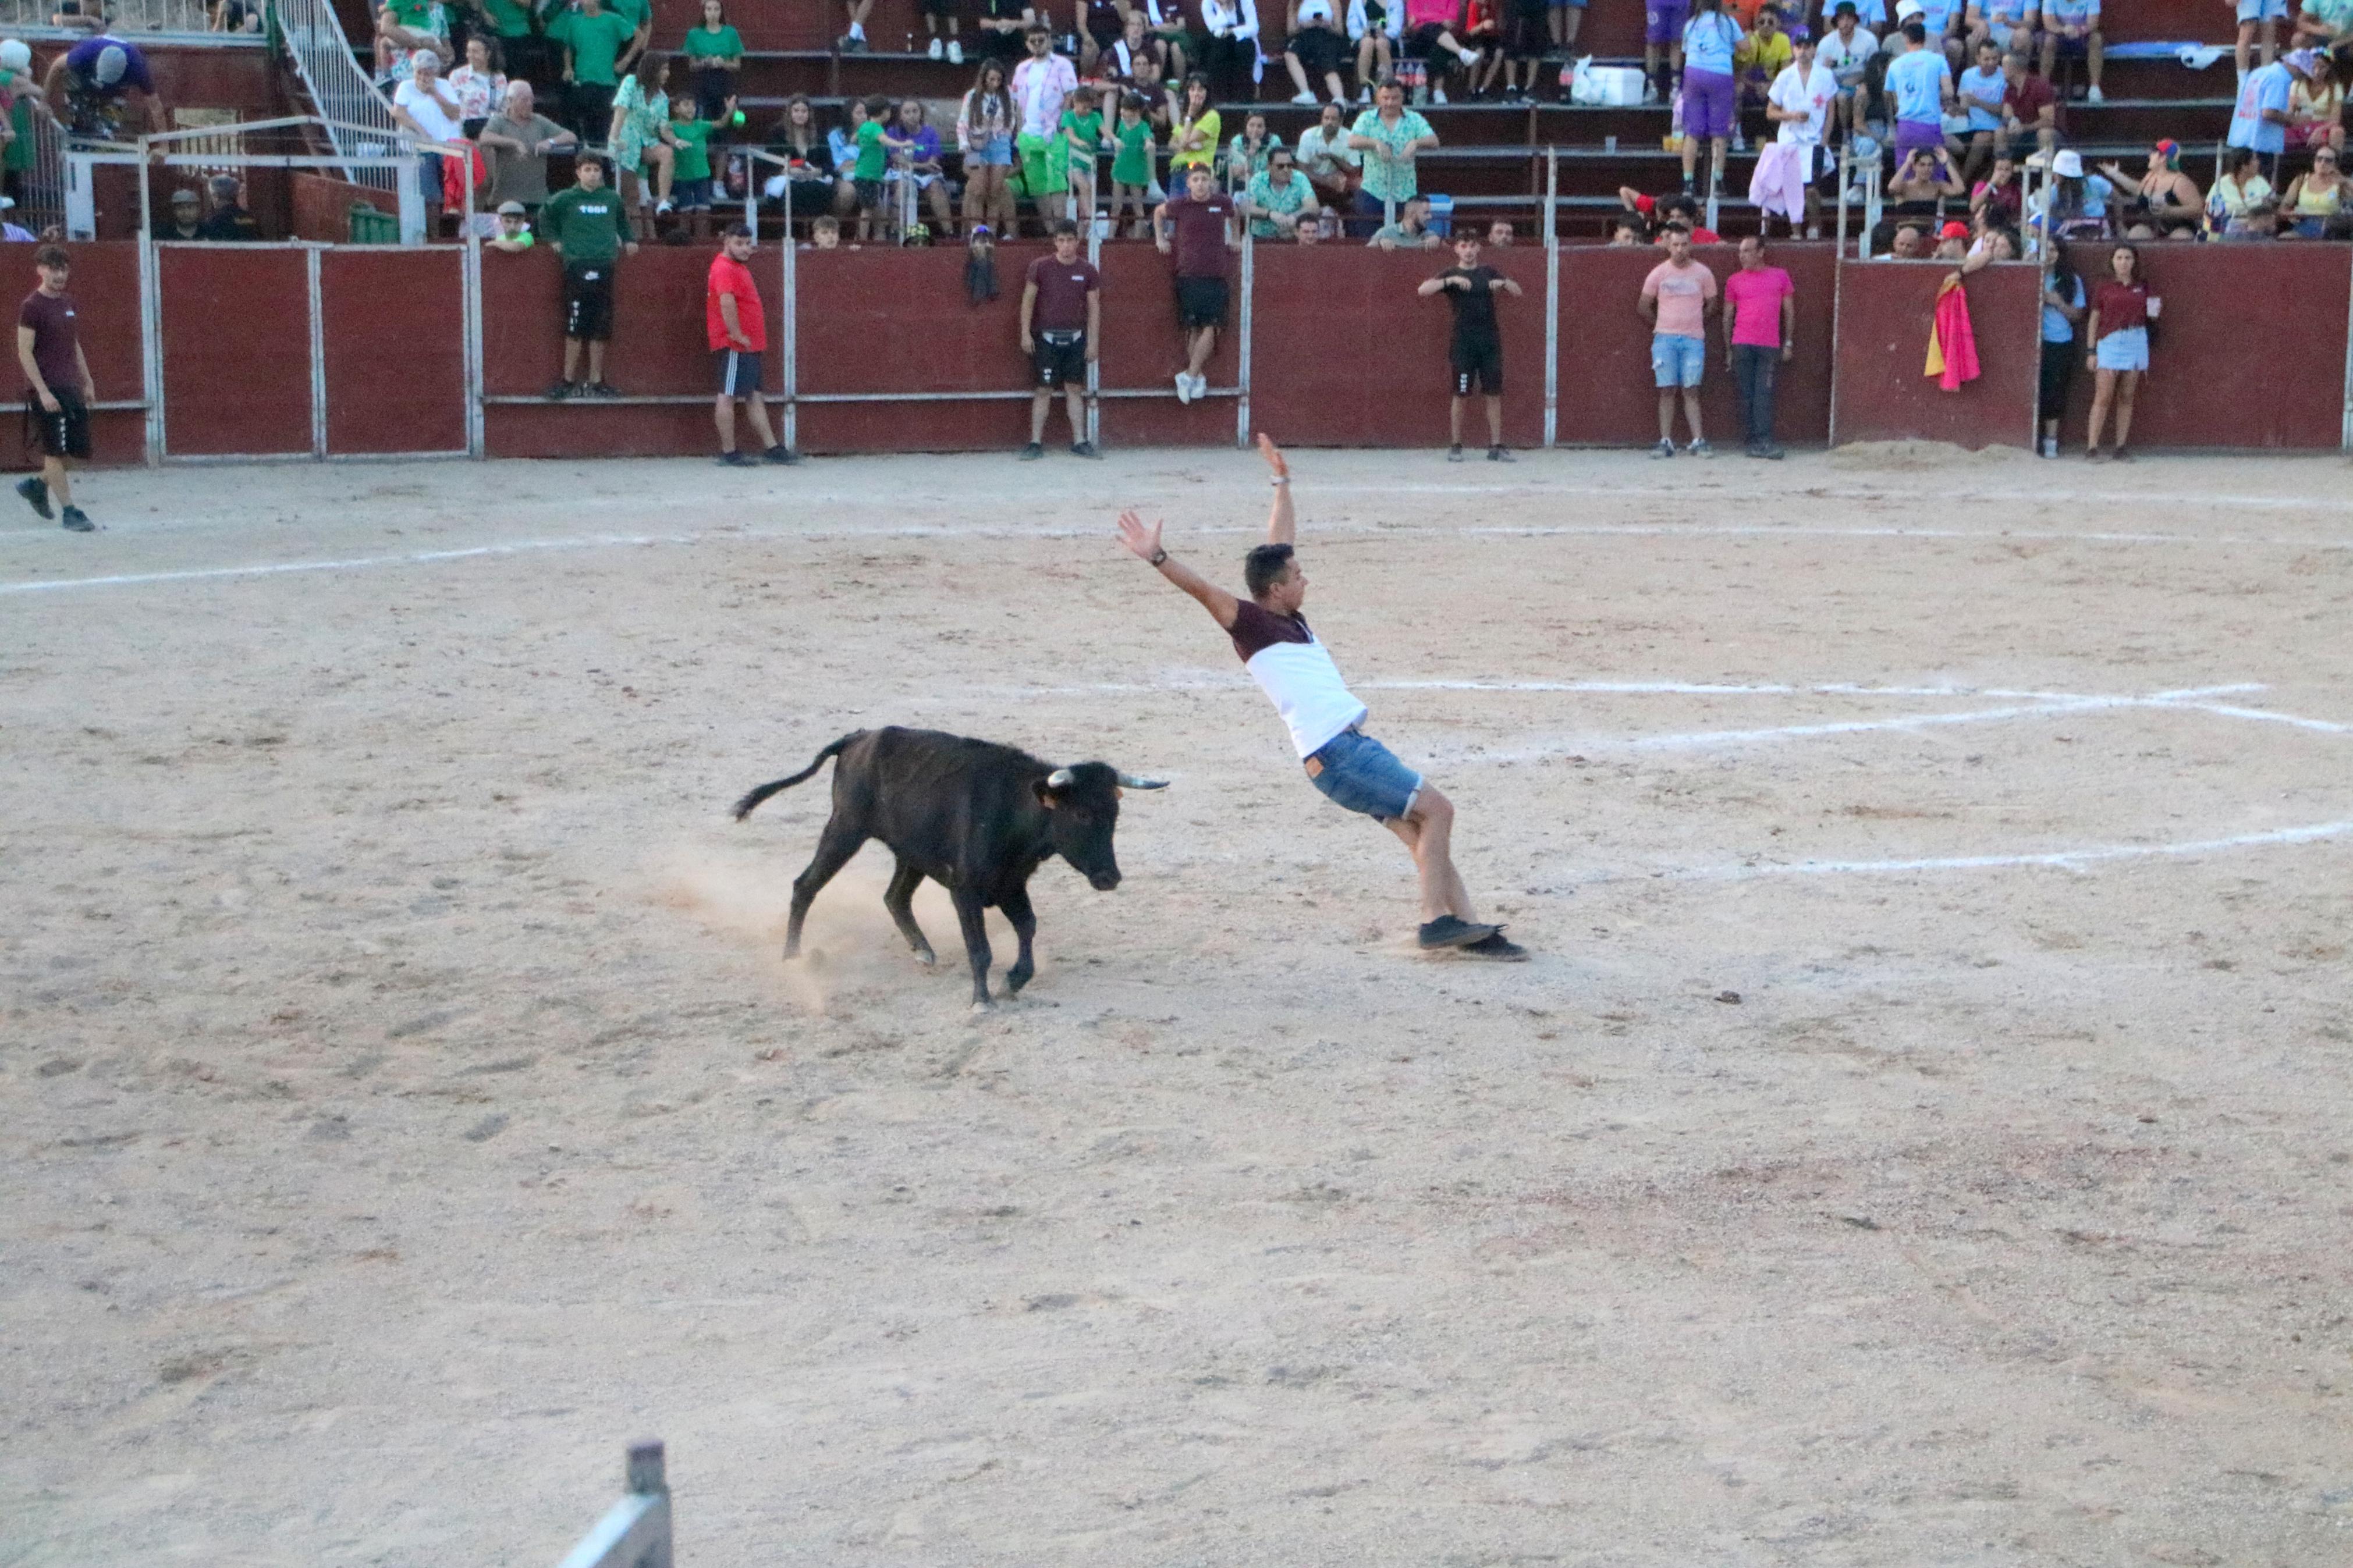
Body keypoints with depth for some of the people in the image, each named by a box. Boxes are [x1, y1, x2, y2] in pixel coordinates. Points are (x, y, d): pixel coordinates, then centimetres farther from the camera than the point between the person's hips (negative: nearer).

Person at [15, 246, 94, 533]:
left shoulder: (67, 302, 13)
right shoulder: (32, 306, -10)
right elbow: (25, 353, -13)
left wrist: (87, 382, 20)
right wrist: (43, 391, -19)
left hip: (71, 390, 8)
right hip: (47, 390, -8)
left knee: (80, 450, 8)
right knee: (56, 450, -4)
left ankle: (38, 485, 28)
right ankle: (68, 512, 0)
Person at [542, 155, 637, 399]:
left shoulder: (612, 198, 8)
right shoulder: (566, 199, 1)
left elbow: (622, 220, 28)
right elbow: (545, 215, 17)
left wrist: (627, 241, 19)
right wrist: (555, 239, 12)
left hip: (604, 267, 3)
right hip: (576, 267, -3)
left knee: (601, 328, 4)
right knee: (575, 328, -3)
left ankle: (596, 382, 11)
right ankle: (569, 381, 2)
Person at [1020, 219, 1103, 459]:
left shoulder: (1087, 271, 3)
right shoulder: (1041, 267, -3)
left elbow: (1094, 307, 7)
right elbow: (1028, 300, 1)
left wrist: (1094, 340, 4)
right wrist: (1025, 333, -5)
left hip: (1076, 337, 2)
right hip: (1047, 337, -2)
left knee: (1075, 389, 4)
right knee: (1044, 390, -3)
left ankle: (1079, 442, 8)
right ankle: (1036, 443, -1)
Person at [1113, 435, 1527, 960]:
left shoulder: (1287, 617, 14)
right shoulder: (1252, 624, -9)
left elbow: (1281, 543, 25)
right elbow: (1204, 590, -23)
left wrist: (1282, 481, 32)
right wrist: (1158, 558, -36)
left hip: (1353, 745, 9)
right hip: (1335, 754, -9)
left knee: (1426, 833, 8)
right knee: (1436, 809, -10)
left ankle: (1468, 927, 11)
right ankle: (1436, 921, -9)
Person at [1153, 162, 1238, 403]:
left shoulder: (1223, 203, 3)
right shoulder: (1180, 205, -1)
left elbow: (1233, 215, 27)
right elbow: (1159, 212, 20)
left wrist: (1233, 238, 23)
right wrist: (1160, 239, 14)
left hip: (1216, 277, 1)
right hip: (1189, 276, -1)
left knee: (1210, 329, -9)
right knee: (1193, 330, -1)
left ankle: (1189, 376, -4)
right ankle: (1198, 378, 9)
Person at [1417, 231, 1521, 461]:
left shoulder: (1488, 273, 13)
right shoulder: (1451, 275, 3)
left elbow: (1517, 292, 12)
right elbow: (1423, 290, -13)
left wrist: (1504, 282, -8)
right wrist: (1452, 280, -23)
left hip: (1490, 341, 3)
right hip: (1463, 342, -3)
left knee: (1495, 394, 1)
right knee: (1460, 394, -3)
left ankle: (1496, 446, 6)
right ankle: (1455, 447, 4)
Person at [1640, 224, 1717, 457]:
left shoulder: (1703, 274, 4)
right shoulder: (1659, 274, 3)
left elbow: (1711, 305, 14)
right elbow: (1644, 306, 11)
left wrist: (1695, 325, 13)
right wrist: (1660, 326, 12)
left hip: (1694, 339, 0)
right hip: (1665, 339, 0)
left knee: (1691, 391, -2)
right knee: (1667, 391, -2)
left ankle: (1698, 442, -3)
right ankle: (1666, 442, -1)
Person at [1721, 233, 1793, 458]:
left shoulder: (1780, 277, 9)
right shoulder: (1734, 281, 9)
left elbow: (1789, 312, 12)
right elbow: (1728, 317, 12)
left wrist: (1788, 343, 6)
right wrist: (1728, 351, 8)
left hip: (1770, 346, -1)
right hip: (1742, 345, 1)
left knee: (1764, 394, -8)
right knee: (1746, 395, -2)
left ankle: (1763, 440, -12)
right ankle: (1754, 441, 1)